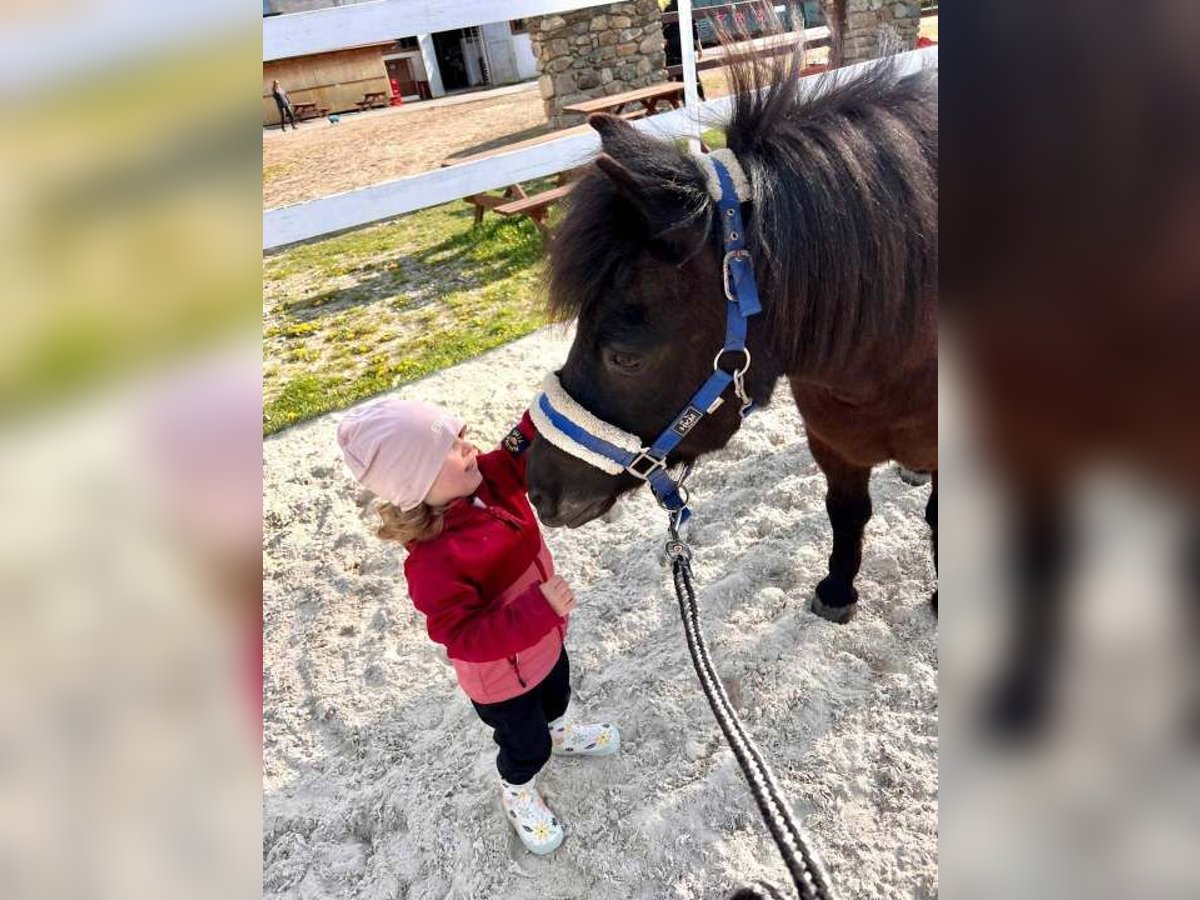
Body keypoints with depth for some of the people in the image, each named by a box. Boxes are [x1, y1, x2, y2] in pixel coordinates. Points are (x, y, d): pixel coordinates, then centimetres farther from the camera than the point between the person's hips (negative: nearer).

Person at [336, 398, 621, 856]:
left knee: (555, 697, 36)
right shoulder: (433, 561, -40)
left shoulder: (489, 479, -20)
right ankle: (517, 792, 57)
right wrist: (542, 607, -45)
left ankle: (557, 733, 70)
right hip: (500, 678, -6)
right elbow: (467, 637, -38)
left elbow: (531, 442, -14)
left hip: (544, 642, 7)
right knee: (525, 742, 23)